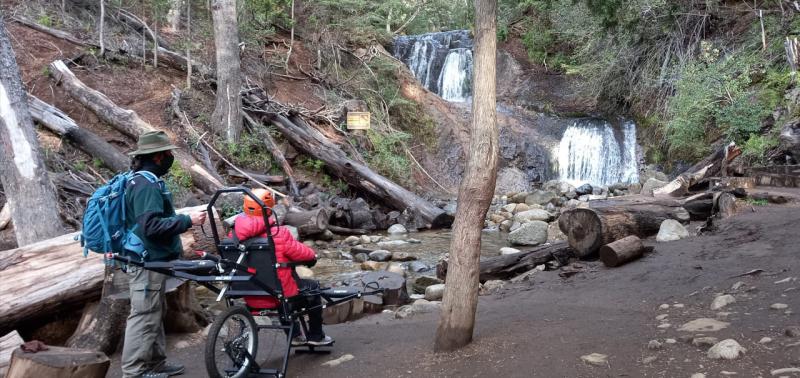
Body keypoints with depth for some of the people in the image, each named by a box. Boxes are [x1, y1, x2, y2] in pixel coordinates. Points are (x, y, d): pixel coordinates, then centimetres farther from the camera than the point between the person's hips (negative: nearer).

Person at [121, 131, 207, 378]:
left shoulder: (146, 181, 13)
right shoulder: (147, 184, -20)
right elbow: (151, 226, -28)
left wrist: (182, 221, 17)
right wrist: (187, 221, -22)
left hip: (151, 260, 11)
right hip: (147, 262, -11)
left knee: (154, 313, 18)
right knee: (144, 316, -5)